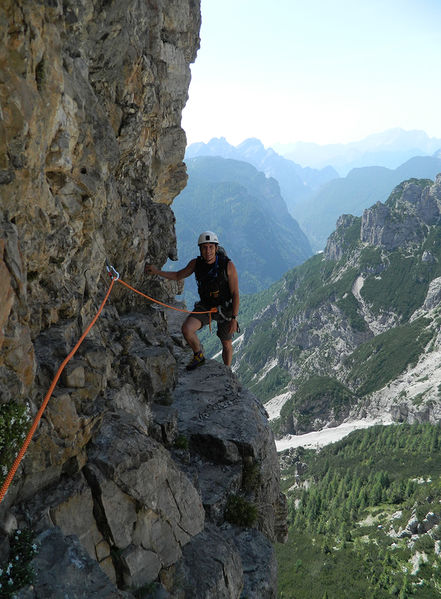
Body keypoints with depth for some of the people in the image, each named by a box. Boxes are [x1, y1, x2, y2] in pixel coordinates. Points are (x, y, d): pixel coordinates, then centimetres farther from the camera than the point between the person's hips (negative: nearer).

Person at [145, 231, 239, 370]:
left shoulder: (228, 265, -24)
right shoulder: (196, 263, -13)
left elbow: (235, 294, -19)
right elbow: (178, 276, 4)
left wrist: (234, 318, -21)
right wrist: (156, 271, -9)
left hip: (225, 308, -2)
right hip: (205, 306, 2)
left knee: (226, 344, 13)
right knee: (186, 329, -22)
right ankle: (198, 356, 6)